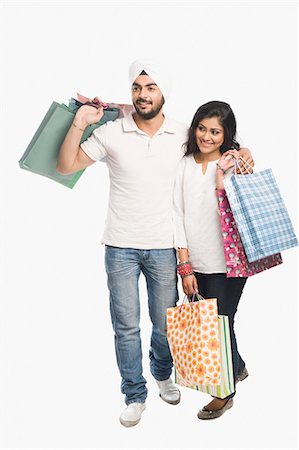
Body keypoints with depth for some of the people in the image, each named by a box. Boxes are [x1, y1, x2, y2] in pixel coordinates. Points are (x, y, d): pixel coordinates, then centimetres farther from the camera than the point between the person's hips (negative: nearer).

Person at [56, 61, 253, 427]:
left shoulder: (183, 135, -1)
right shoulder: (111, 133, -4)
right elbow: (66, 166, 0)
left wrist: (239, 153, -4)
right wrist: (79, 125, -11)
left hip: (164, 246, 1)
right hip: (120, 246, -1)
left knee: (166, 324, 14)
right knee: (126, 326, 6)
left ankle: (162, 375, 43)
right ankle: (135, 396, 25)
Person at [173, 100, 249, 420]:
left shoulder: (236, 165, -6)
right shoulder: (184, 165, 2)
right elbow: (178, 214, -1)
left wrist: (221, 176, -20)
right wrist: (185, 267, -4)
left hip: (226, 264, -4)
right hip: (195, 264, 4)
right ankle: (237, 367, 44)